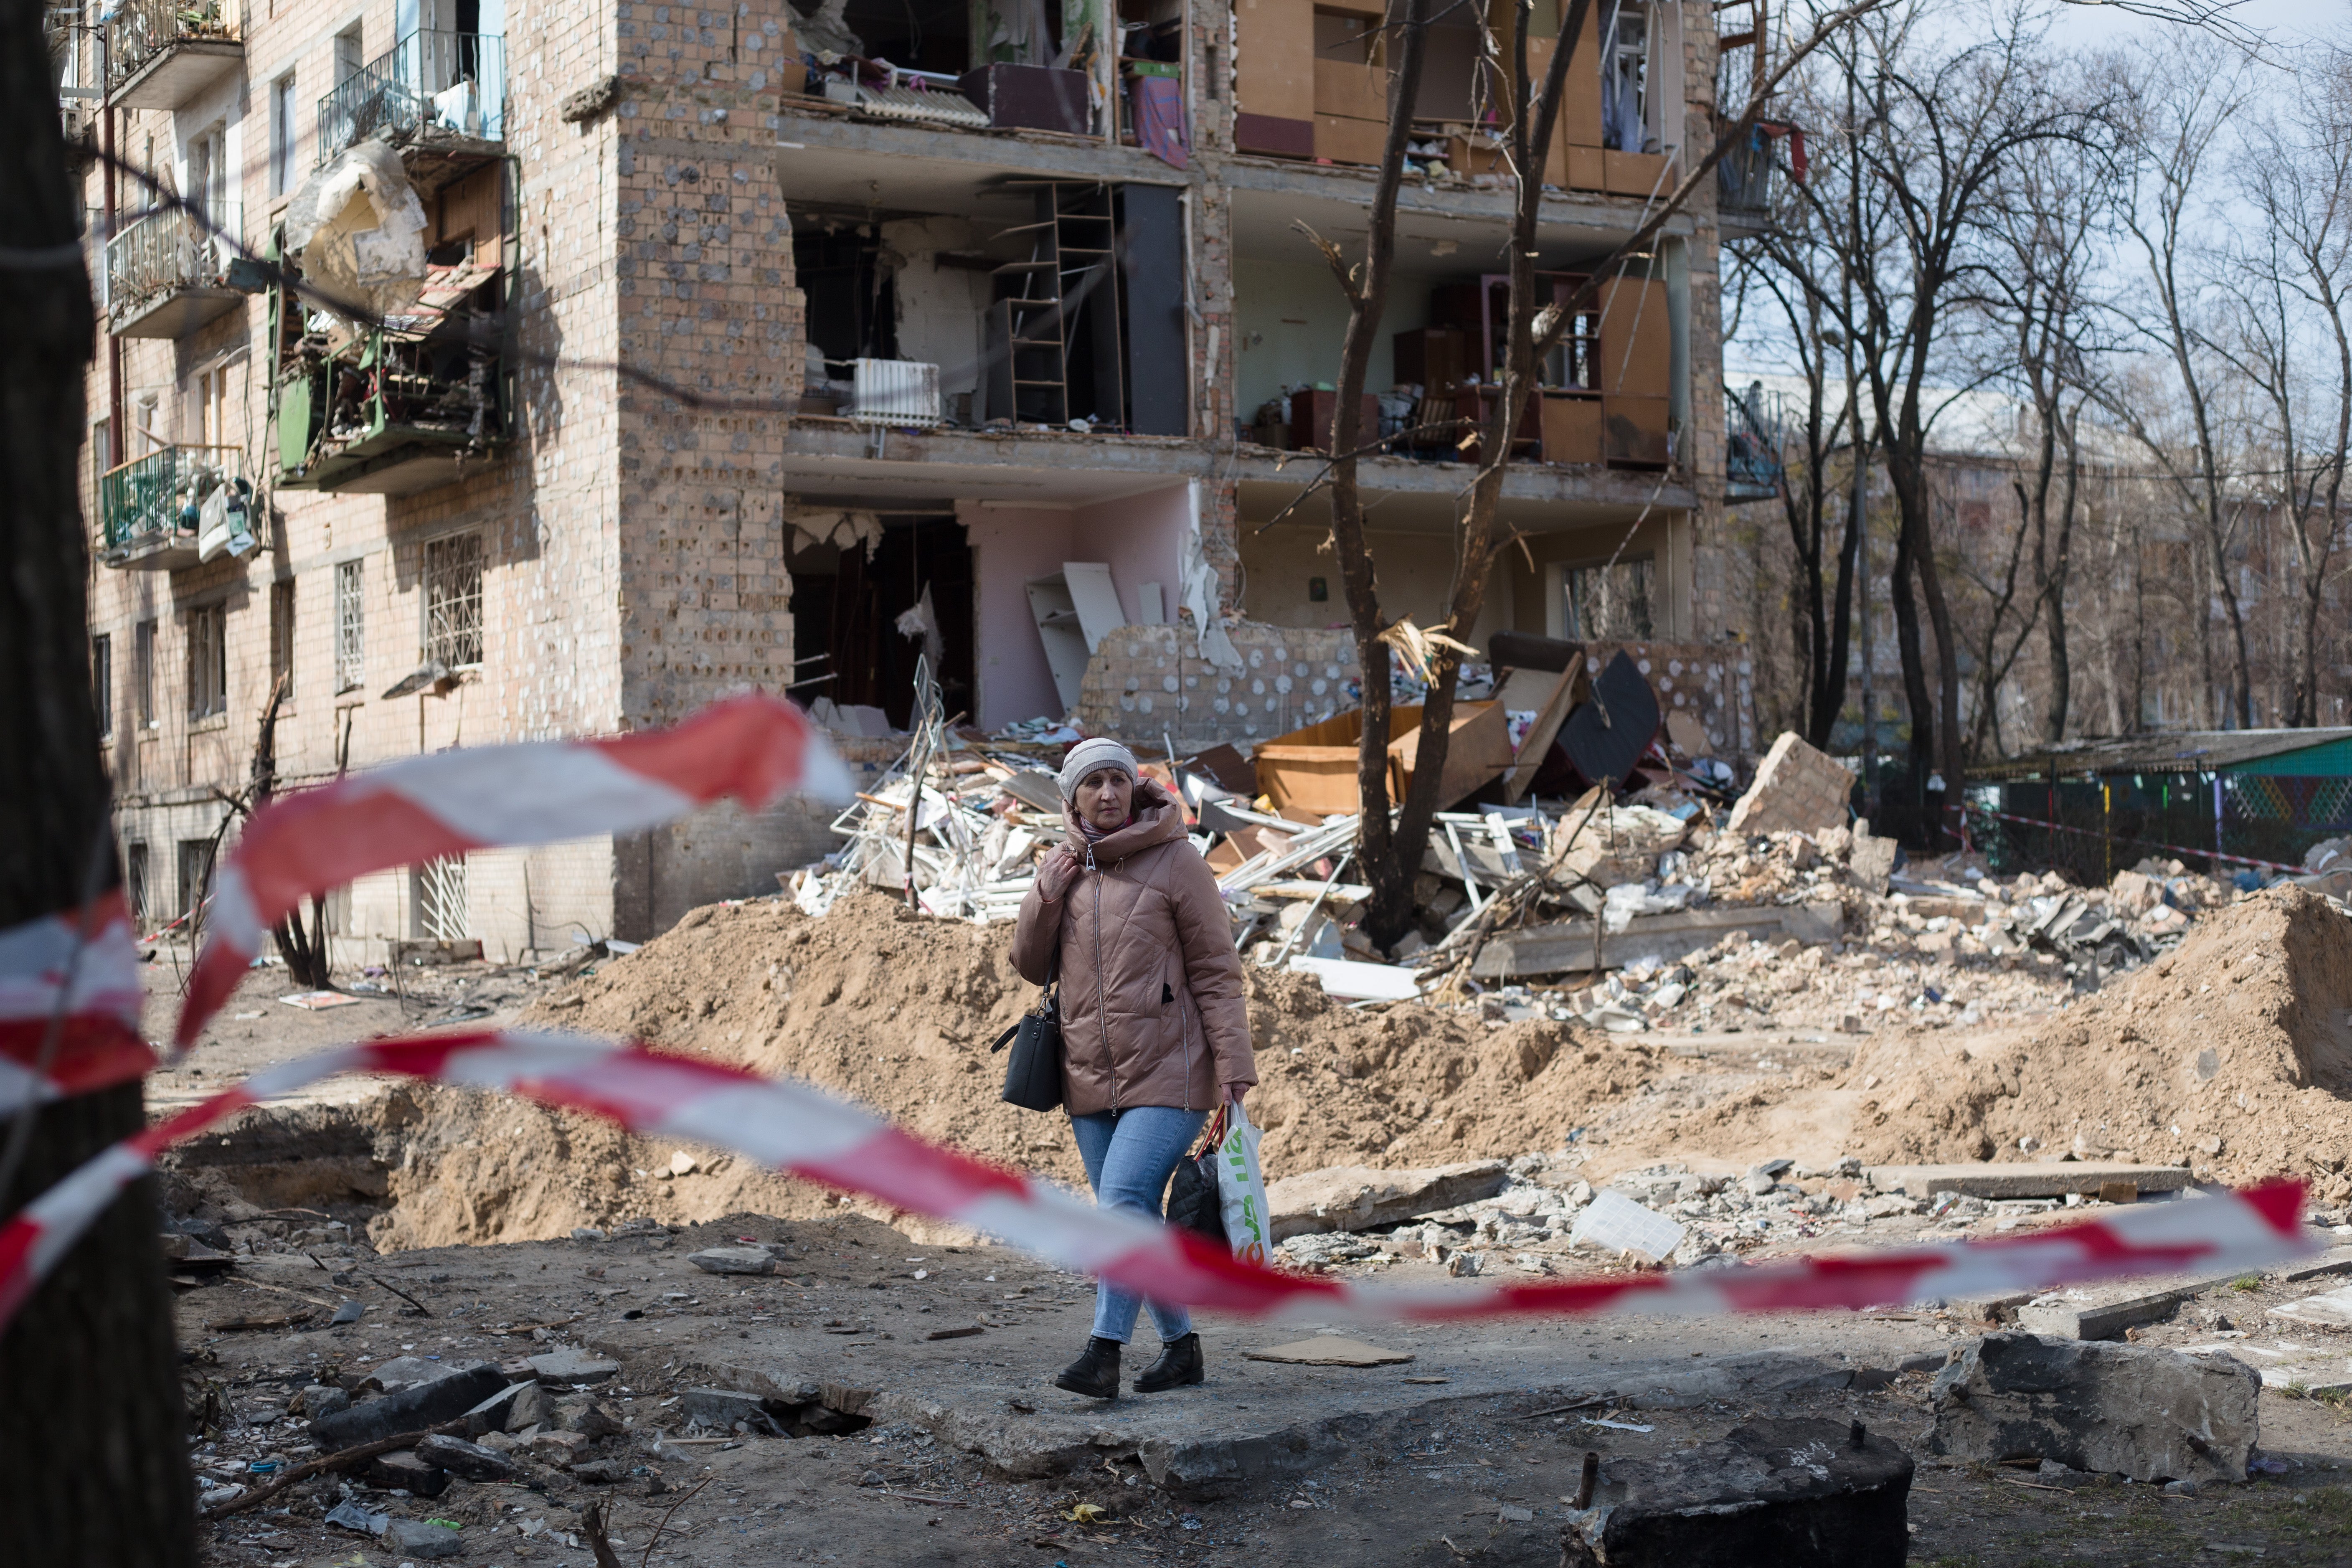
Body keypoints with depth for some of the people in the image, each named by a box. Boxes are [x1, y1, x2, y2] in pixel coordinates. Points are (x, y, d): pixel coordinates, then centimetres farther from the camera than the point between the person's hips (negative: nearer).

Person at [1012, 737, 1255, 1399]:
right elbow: (1032, 968, 10)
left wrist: (1233, 1067, -13)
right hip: (1091, 1078, 6)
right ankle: (1181, 1347, 22)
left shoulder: (1176, 861, -7)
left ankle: (1103, 1354, -18)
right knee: (1134, 1219, 10)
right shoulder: (1062, 869, 8)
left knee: (1125, 1200, -18)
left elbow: (1216, 970, -7)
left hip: (1167, 1074, -6)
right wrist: (1046, 897, -6)